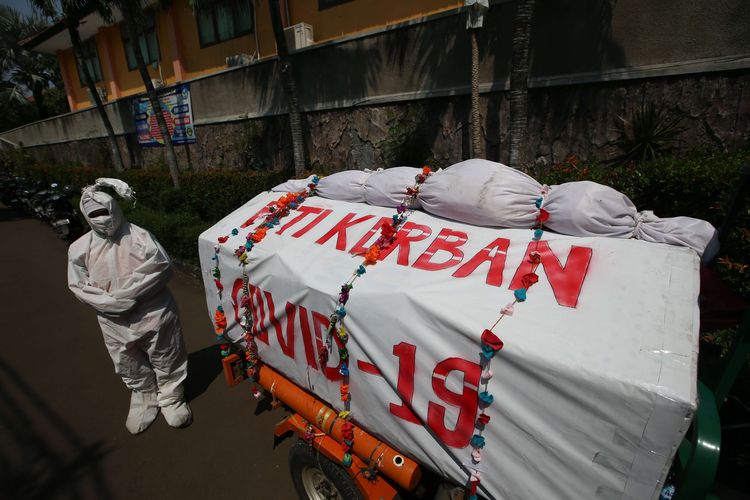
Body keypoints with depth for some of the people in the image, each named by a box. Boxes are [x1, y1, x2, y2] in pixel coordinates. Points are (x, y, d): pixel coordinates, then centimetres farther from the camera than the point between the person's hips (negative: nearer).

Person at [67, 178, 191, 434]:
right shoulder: (80, 249, -4)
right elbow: (78, 285, 0)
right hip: (115, 323, 3)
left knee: (166, 361, 12)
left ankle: (171, 398, 35)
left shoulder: (139, 236, -15)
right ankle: (143, 399, 45)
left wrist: (127, 293, -20)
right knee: (130, 368, 21)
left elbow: (161, 268, -18)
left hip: (153, 314, -3)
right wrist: (110, 303, -15)